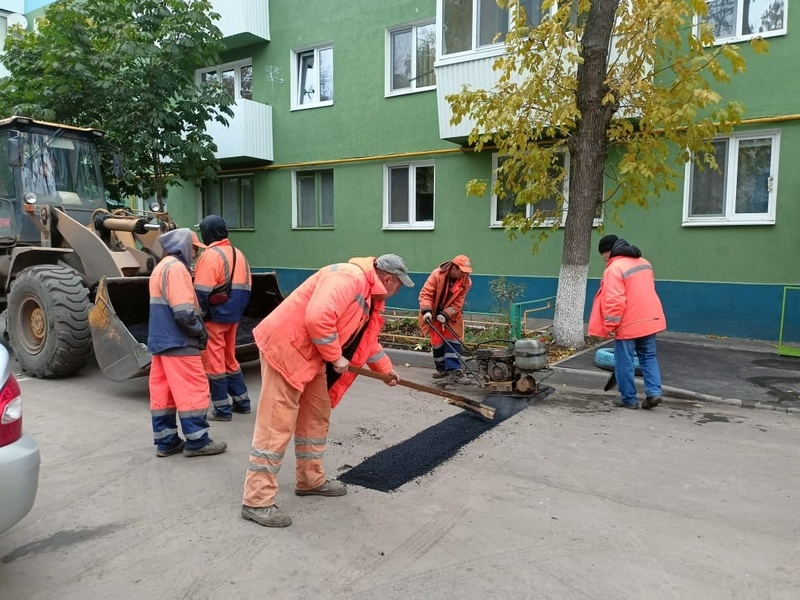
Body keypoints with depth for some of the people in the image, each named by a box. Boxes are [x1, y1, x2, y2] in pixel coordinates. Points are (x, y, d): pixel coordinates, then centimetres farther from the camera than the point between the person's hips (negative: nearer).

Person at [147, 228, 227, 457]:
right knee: (193, 390, -3)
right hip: (177, 342, -10)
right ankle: (197, 442, 2)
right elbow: (183, 312, -22)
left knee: (162, 392, 10)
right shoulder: (176, 267, -13)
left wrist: (196, 330, 14)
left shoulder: (160, 267, 19)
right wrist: (201, 332, -8)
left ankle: (165, 441, 16)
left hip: (160, 339, 10)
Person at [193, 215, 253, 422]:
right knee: (229, 358, 19)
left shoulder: (210, 255, -15)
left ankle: (222, 409, 8)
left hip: (215, 316, -8)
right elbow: (246, 287, 12)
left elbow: (202, 292, -20)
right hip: (232, 316, 8)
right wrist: (238, 311, 16)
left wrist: (199, 316, -11)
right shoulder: (238, 253, 11)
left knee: (214, 361, 2)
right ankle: (242, 402, 25)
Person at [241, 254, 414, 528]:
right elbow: (318, 317, -33)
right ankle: (256, 501, 1)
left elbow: (367, 338, 28)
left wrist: (385, 369, 33)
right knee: (277, 425, -7)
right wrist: (335, 356, -21)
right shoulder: (350, 277, -21)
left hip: (312, 354, 11)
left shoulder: (371, 297, 13)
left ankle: (311, 480, 32)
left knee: (317, 416, 17)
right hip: (286, 346, -11)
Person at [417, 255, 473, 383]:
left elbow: (458, 303, -16)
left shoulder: (466, 282, -18)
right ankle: (442, 369, 20)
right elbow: (426, 293, -25)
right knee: (437, 341, 6)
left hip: (452, 316, 1)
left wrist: (446, 314, -28)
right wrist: (426, 310, -38)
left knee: (453, 341, -8)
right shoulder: (437, 274, -26)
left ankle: (454, 370, -7)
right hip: (434, 314, -1)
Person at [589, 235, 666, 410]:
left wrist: (610, 325, -16)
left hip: (628, 323, -8)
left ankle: (629, 399, 12)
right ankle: (654, 392, 5)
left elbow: (615, 301, -22)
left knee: (625, 362, 4)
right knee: (648, 356, 16)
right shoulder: (644, 263, 12)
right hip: (650, 319, 8)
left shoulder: (614, 268, -16)